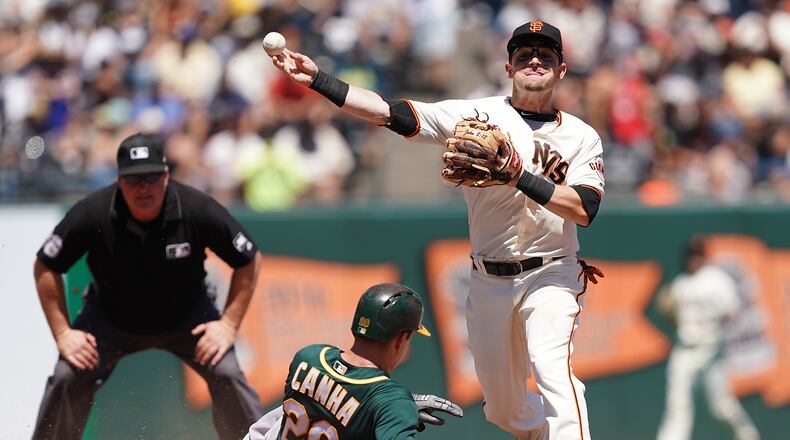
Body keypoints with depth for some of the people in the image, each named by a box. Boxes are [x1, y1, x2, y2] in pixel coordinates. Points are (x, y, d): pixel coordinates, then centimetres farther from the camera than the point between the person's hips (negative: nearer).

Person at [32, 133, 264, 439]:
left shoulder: (198, 210, -26)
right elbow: (45, 267, -12)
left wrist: (229, 324, -16)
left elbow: (248, 261, -11)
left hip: (187, 318, 0)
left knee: (227, 375, -18)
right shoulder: (92, 214, -26)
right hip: (110, 319, 0)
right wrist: (62, 333, -15)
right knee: (68, 378, -15)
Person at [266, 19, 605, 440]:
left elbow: (584, 209, -14)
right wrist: (317, 80, -17)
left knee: (552, 369, -29)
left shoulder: (582, 137, 0)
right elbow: (390, 113, -8)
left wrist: (522, 179, -24)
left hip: (549, 275, -3)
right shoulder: (478, 114, 1)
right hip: (488, 280, 3)